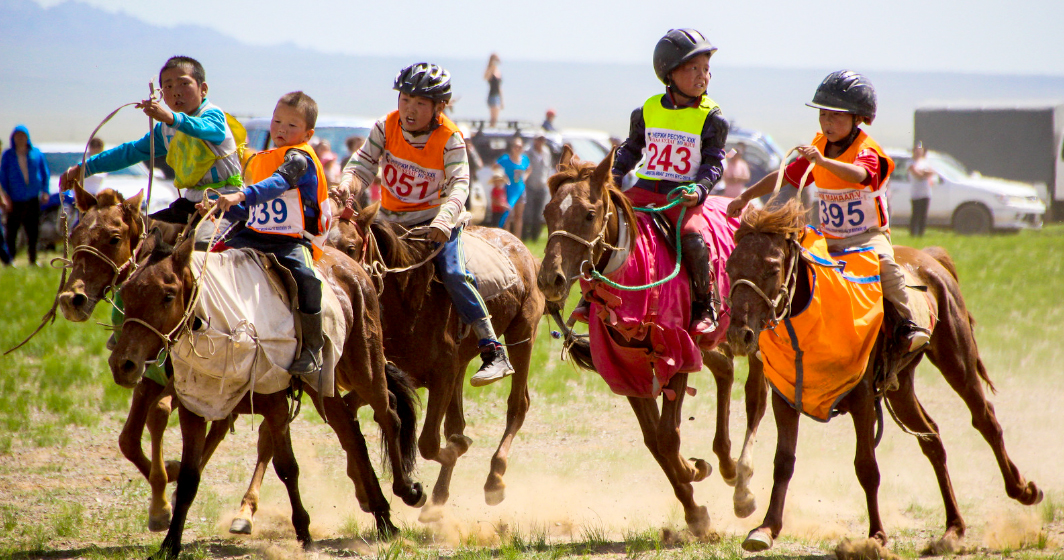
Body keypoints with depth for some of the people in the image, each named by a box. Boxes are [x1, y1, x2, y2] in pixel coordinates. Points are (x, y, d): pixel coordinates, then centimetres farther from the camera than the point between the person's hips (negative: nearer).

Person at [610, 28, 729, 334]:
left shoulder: (711, 117, -1)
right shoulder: (647, 111, 9)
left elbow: (713, 163, -2)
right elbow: (631, 149, 21)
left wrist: (699, 189, -20)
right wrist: (614, 176, 6)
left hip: (683, 197, -4)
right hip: (644, 191, 4)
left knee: (692, 238, -29)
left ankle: (704, 305, -11)